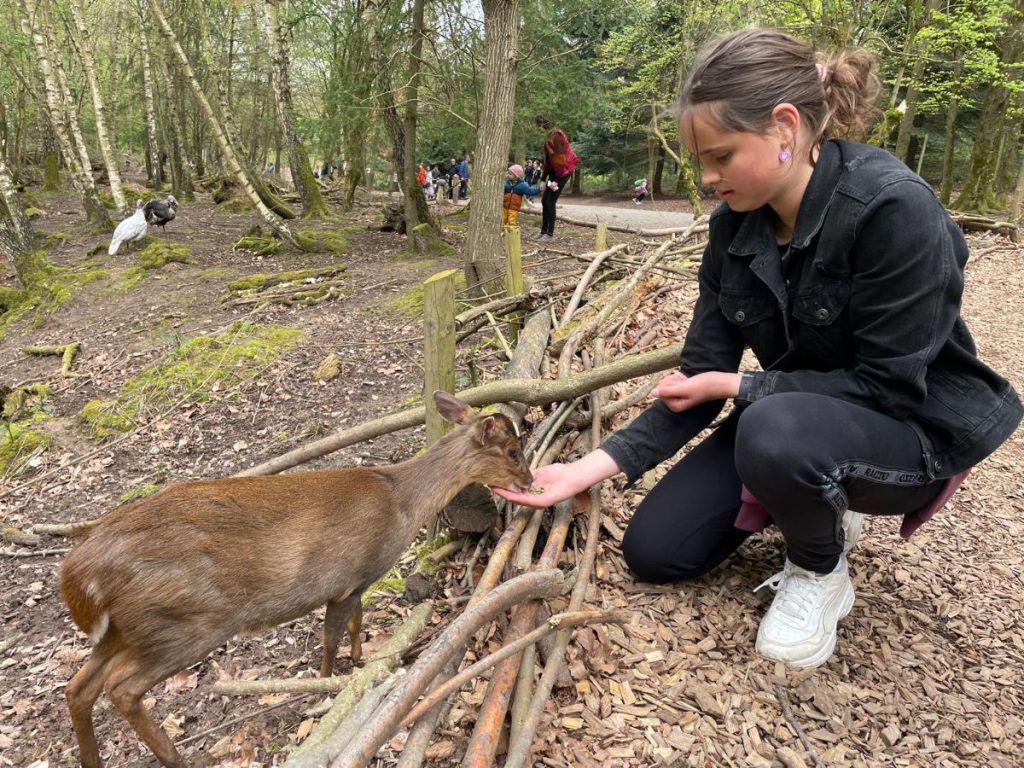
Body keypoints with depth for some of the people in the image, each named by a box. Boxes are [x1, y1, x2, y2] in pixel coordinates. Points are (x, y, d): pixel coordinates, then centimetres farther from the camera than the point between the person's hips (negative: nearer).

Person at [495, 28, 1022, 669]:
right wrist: (591, 468, -16)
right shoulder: (735, 227, -8)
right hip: (793, 412, 6)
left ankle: (821, 571, -6)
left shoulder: (895, 208, -27)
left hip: (914, 426, -6)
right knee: (654, 550, 1)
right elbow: (697, 383, -8)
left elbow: (890, 384, -24)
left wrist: (736, 385, -21)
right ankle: (821, 509, 20)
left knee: (778, 429, -40)